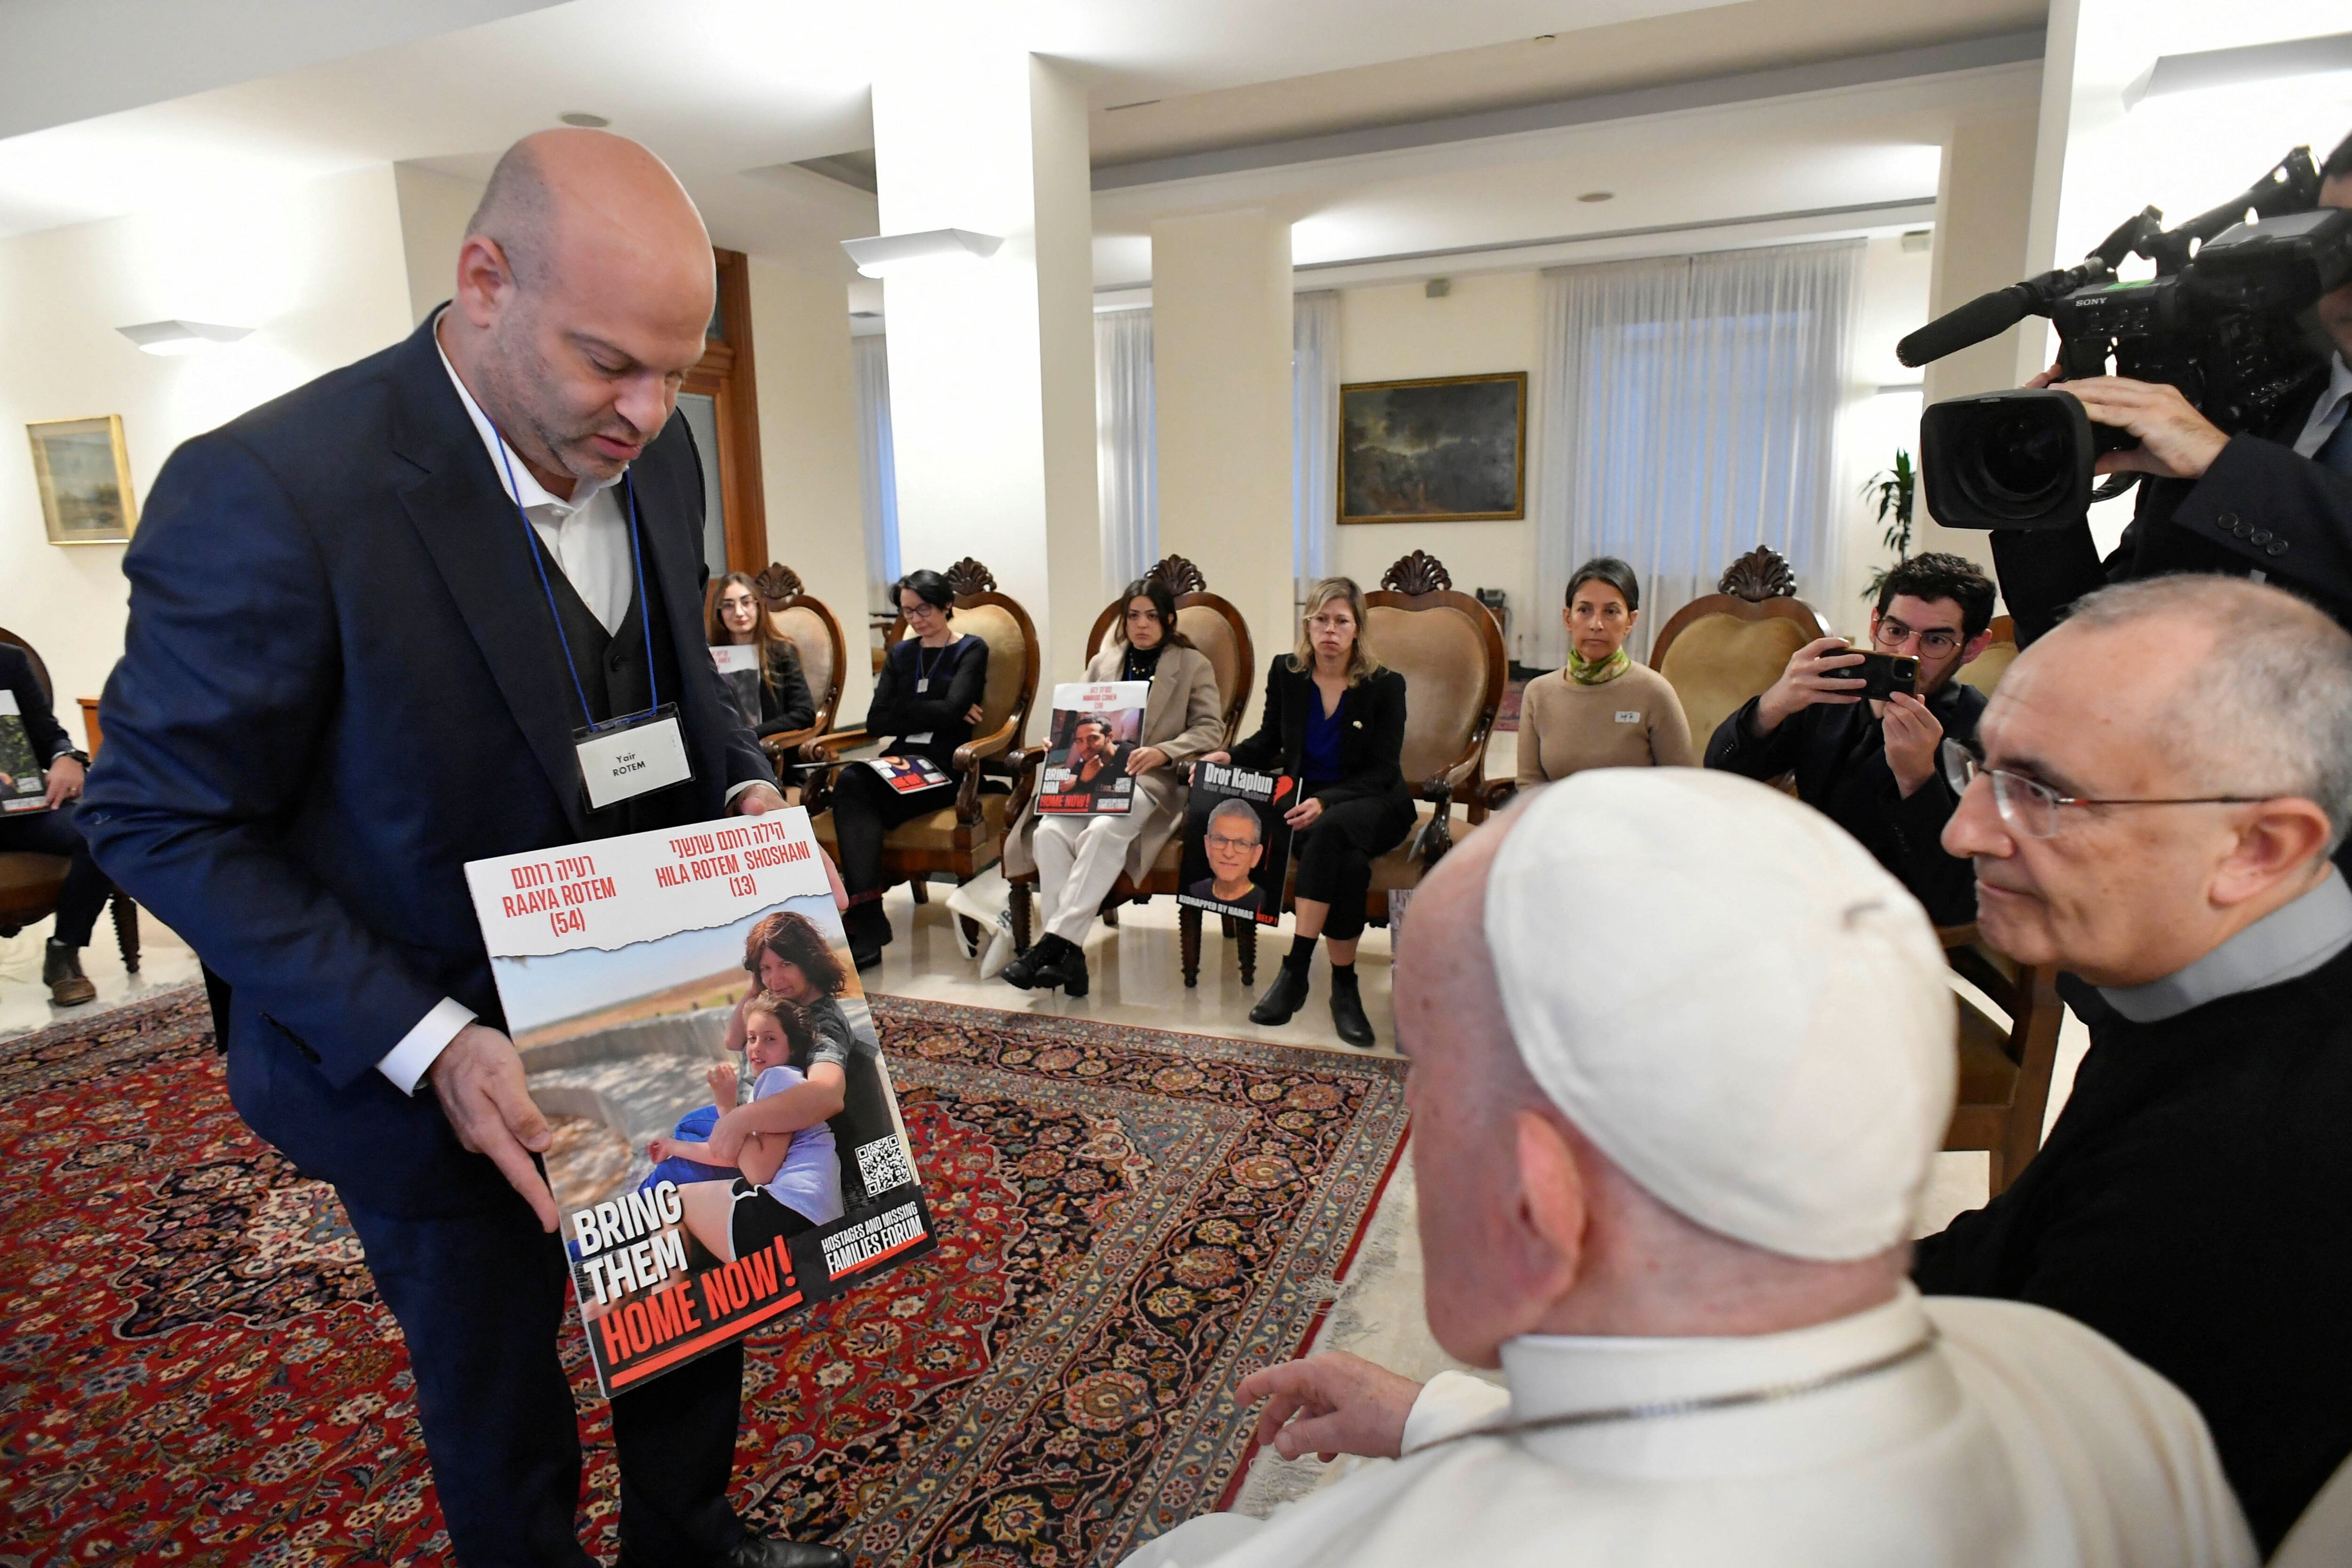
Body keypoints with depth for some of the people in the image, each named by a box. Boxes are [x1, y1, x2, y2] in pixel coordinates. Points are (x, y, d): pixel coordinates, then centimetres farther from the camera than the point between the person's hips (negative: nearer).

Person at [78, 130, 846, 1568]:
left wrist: (745, 786, -9)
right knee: (499, 1409, 20)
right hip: (431, 1065, -6)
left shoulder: (656, 455, -7)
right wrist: (425, 1048, -26)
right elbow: (163, 823, -19)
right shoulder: (269, 493, -27)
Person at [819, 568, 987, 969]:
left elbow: (951, 710, -10)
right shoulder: (900, 653, 23)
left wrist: (904, 712, 1)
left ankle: (863, 921, -28)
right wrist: (934, 713, -2)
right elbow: (876, 722, 8)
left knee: (853, 790, -29)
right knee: (850, 782, -30)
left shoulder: (971, 650, 9)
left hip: (945, 769, -4)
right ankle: (867, 925, -36)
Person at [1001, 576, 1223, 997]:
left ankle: (1054, 942, -36)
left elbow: (1210, 728, 0)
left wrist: (1161, 752, -17)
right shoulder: (1102, 664, 23)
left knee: (1104, 831, -37)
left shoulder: (1194, 665, 10)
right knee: (1050, 831, -29)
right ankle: (1070, 954, -33)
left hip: (1153, 780, -4)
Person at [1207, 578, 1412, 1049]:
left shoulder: (1385, 685, -5)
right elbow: (1269, 744, 16)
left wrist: (1326, 802, -26)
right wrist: (1230, 757, -7)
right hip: (1304, 797, 2)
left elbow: (1382, 771, -9)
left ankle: (1294, 970, -34)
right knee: (1347, 862, -34)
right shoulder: (1286, 672, 4)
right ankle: (1343, 986, -26)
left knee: (1330, 830, -38)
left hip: (1372, 804, -1)